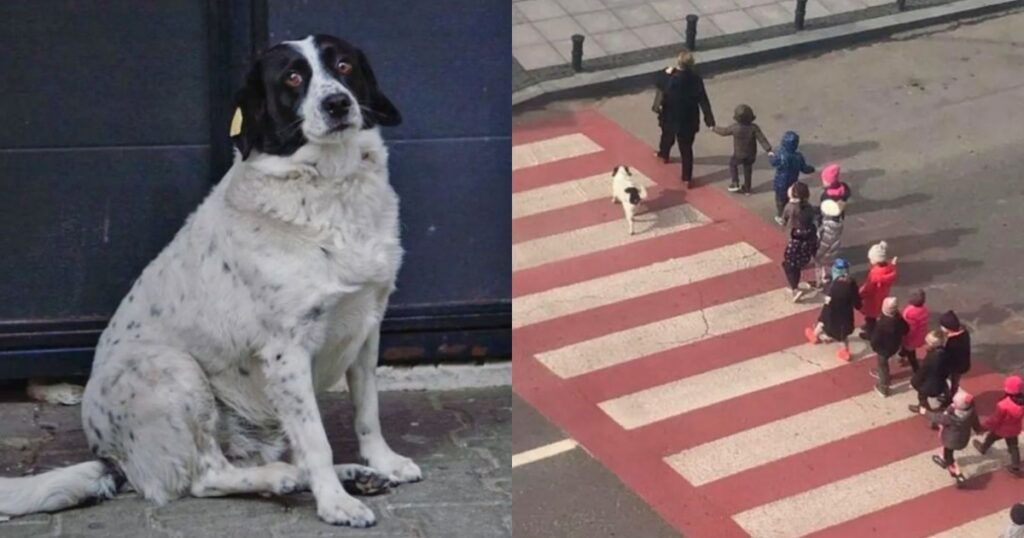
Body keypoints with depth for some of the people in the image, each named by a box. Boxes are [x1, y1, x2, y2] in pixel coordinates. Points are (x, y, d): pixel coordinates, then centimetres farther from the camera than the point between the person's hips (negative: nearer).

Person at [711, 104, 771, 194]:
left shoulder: (734, 128, -22)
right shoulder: (754, 128, -20)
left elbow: (724, 132, -5)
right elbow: (762, 139, -22)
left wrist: (714, 128, 14)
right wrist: (769, 150, -19)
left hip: (739, 154, -2)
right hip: (751, 154, 2)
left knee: (732, 164, 26)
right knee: (747, 170, 21)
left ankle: (735, 184, 19)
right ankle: (747, 189, 34)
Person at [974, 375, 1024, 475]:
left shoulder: (1003, 405, -41)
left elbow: (994, 420, -26)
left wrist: (983, 426, -10)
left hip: (1002, 429, -4)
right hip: (1014, 429, 4)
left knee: (991, 437, 28)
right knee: (1013, 446, 23)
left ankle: (983, 448, 57)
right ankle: (1015, 467, 34)